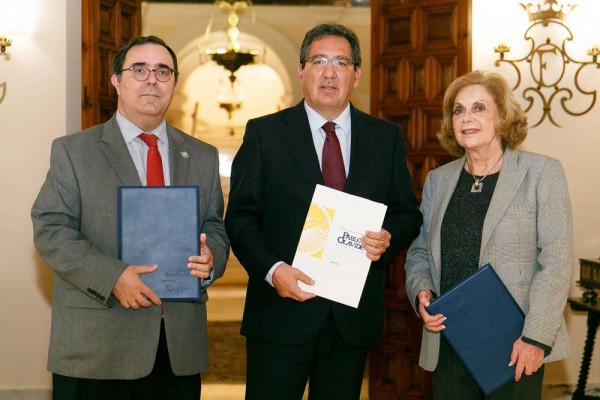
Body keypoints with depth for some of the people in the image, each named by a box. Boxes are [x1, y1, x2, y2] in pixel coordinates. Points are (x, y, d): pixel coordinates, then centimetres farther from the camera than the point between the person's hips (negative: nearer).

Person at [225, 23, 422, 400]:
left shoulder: (386, 137, 8)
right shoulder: (264, 133, 1)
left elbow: (408, 213, 10)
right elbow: (241, 216, -2)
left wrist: (389, 238, -12)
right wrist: (272, 269, -17)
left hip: (354, 317, 3)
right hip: (282, 313, -2)